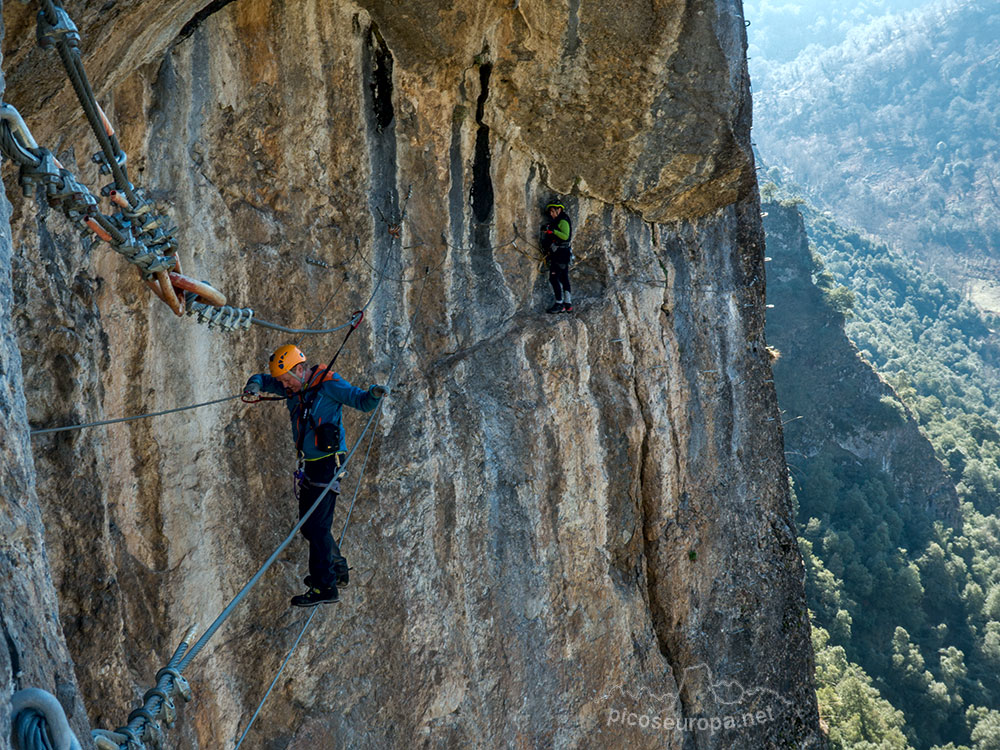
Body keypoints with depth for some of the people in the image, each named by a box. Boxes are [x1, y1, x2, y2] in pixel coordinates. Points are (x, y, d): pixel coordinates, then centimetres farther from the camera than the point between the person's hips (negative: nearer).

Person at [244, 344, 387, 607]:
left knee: (316, 525, -11)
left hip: (327, 462, -9)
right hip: (308, 465, 9)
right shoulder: (293, 388, 7)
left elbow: (361, 401, -13)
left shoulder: (327, 384, -14)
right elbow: (262, 379, 20)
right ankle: (338, 571, 31)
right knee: (308, 523, 16)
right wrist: (255, 385, -4)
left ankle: (325, 587, -8)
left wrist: (374, 394, -36)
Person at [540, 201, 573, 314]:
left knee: (554, 278, -13)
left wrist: (552, 231, -27)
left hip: (560, 253, -10)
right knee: (564, 279, 10)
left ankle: (559, 304, -14)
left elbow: (565, 236, -23)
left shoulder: (563, 221, -9)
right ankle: (568, 304, 11)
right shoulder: (557, 222, 22)